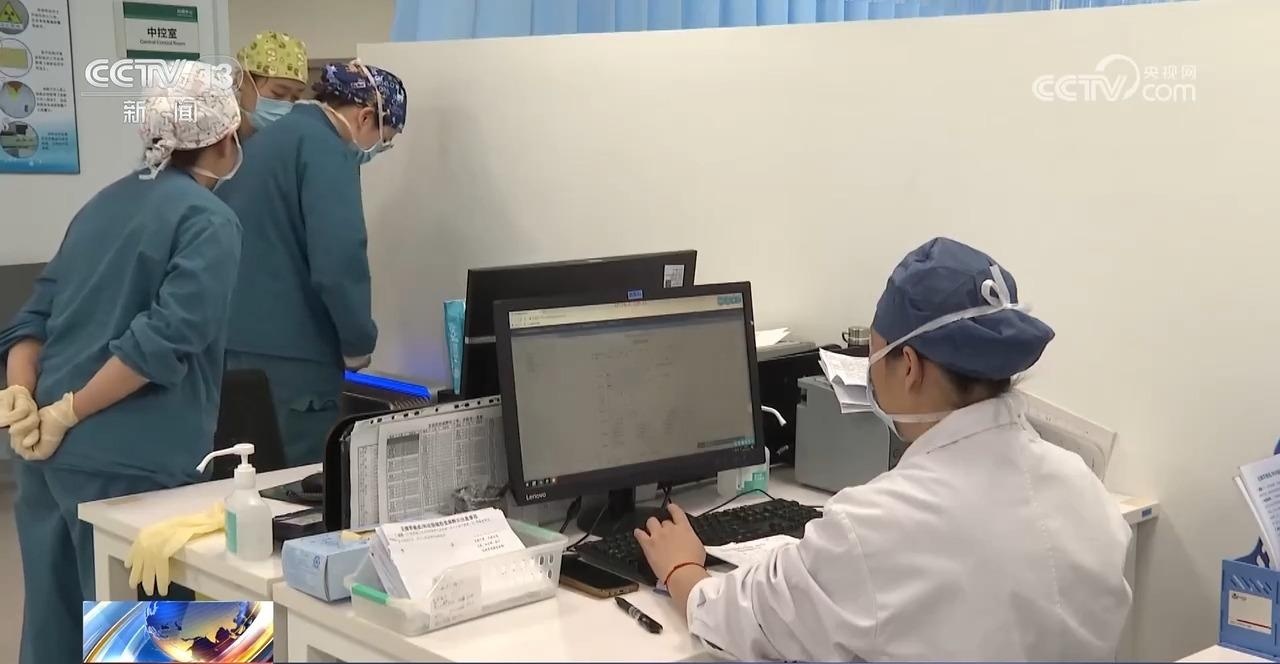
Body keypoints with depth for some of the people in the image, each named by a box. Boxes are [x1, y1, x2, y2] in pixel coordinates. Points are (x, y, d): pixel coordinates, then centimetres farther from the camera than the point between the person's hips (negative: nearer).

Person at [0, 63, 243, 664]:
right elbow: (166, 337, -20)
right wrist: (67, 413, -15)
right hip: (125, 461, -8)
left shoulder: (107, 201, 17)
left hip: (51, 450, 8)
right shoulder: (210, 221, -8)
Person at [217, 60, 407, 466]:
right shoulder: (326, 149, -9)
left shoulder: (265, 141, 19)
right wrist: (358, 342, -6)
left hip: (230, 348, 9)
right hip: (286, 359, -9)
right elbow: (338, 261, -20)